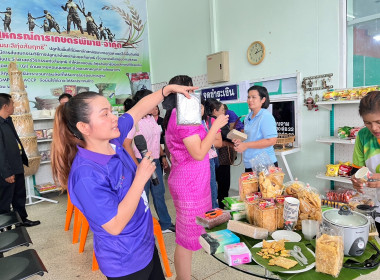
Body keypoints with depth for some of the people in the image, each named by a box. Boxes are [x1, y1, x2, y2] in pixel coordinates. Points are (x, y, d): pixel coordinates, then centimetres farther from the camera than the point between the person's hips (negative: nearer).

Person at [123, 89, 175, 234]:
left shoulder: (152, 119, 9)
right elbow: (126, 144, -18)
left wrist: (162, 155, 15)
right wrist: (137, 166, -20)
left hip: (155, 162, 8)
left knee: (159, 194, 17)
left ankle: (165, 224, 32)